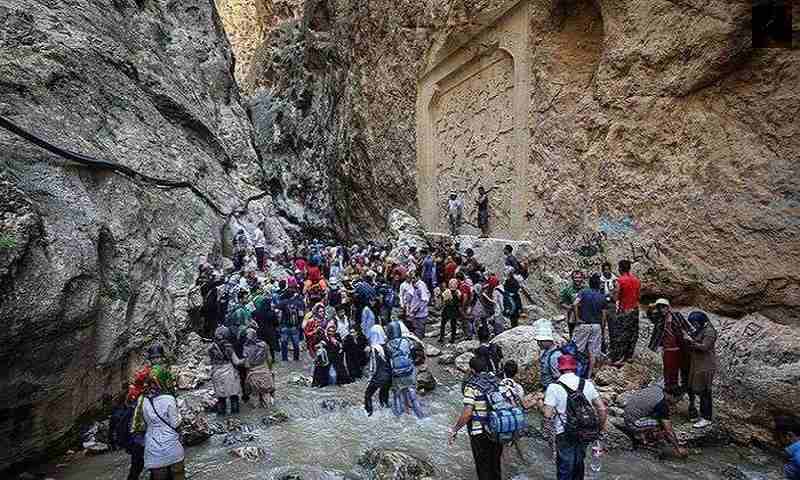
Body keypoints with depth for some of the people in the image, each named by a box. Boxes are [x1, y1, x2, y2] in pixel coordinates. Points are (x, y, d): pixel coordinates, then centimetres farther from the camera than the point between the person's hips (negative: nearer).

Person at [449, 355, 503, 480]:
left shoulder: (471, 385, -17)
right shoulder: (495, 379, -1)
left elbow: (467, 412, -24)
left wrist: (455, 429, -14)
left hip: (480, 433, -5)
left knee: (483, 466, 12)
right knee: (496, 463, 23)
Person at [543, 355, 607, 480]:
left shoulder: (554, 387, -15)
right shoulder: (587, 384, -3)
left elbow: (548, 414, -21)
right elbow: (602, 409, -1)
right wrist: (601, 427, 12)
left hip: (565, 434, -4)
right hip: (584, 433, 4)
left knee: (564, 468, 10)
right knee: (579, 463, 25)